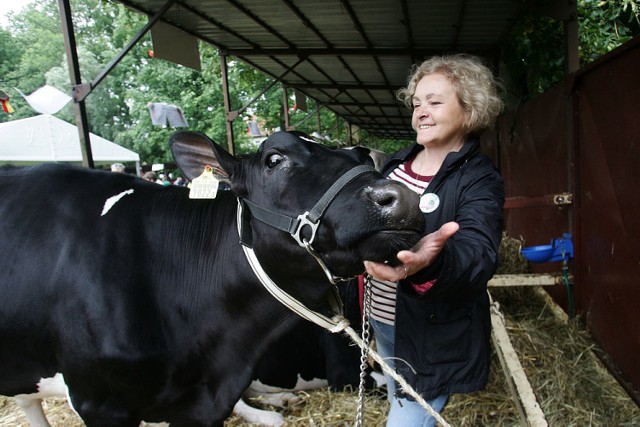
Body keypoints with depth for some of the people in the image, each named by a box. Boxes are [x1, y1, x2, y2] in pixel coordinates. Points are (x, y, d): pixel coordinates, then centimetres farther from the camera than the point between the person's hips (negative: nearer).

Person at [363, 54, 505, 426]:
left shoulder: (480, 180, -18)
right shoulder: (398, 162, 2)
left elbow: (479, 255, -36)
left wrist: (431, 261, -55)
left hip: (435, 337, -7)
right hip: (383, 321, 7)